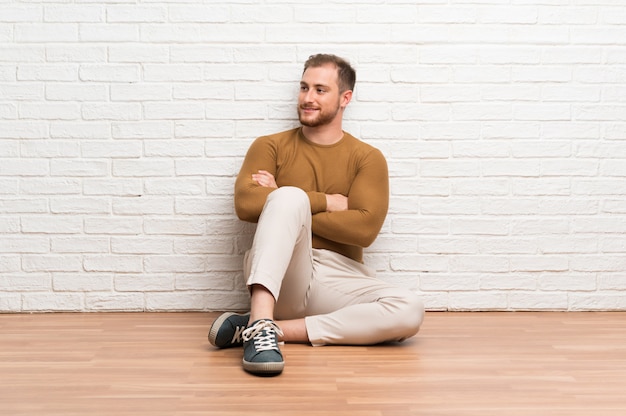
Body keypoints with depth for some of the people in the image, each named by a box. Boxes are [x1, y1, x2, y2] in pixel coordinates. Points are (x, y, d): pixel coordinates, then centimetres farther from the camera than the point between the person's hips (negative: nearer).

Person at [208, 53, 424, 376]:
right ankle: (260, 323, -42)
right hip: (279, 276, -1)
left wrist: (296, 211, -8)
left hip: (339, 277, 2)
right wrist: (326, 202, -6)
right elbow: (245, 204, -9)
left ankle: (277, 328, -28)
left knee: (409, 311, -26)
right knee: (290, 197, -29)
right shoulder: (270, 146, 10)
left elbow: (365, 228, -7)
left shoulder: (367, 158, 9)